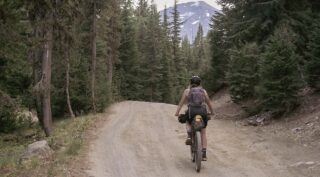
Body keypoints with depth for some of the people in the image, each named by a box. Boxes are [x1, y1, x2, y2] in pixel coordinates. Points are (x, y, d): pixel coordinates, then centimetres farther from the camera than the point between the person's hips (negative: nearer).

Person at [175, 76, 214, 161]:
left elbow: (181, 103, 7)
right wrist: (211, 112, 38)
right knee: (203, 132, 12)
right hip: (202, 111, 1)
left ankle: (189, 136, 2)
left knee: (188, 122, 32)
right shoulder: (203, 91, 17)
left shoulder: (187, 91, 13)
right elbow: (208, 102, 24)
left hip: (191, 111, -1)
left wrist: (177, 112, 9)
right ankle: (204, 154, 6)